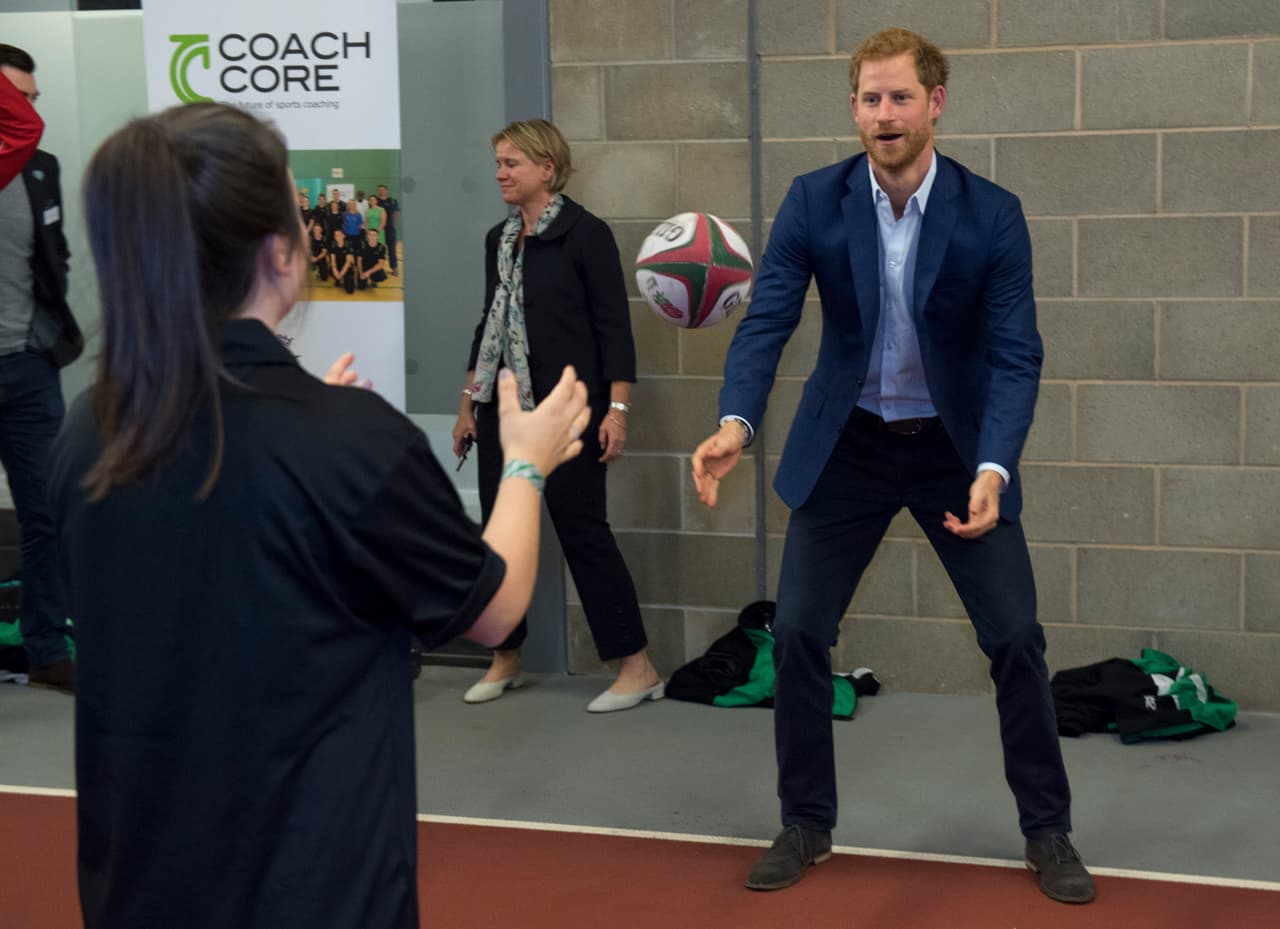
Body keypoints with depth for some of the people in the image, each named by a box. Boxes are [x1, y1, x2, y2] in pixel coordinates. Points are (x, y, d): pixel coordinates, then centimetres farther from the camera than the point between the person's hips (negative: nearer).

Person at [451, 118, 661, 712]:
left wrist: (616, 409, -16)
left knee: (582, 530, -5)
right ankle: (506, 659, 23)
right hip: (503, 408, 7)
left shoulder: (585, 234, -8)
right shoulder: (498, 239, 12)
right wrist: (469, 403, 14)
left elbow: (614, 326, -10)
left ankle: (637, 667, 3)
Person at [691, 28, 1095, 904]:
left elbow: (1015, 356, -17)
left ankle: (1048, 830, 15)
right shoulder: (813, 201, -12)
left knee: (1016, 636, -3)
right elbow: (767, 321, -16)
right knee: (798, 630, -2)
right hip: (847, 444, 1)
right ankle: (807, 824, 16)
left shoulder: (994, 215, -15)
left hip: (957, 446, -1)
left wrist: (993, 469, -32)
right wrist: (736, 423, -34)